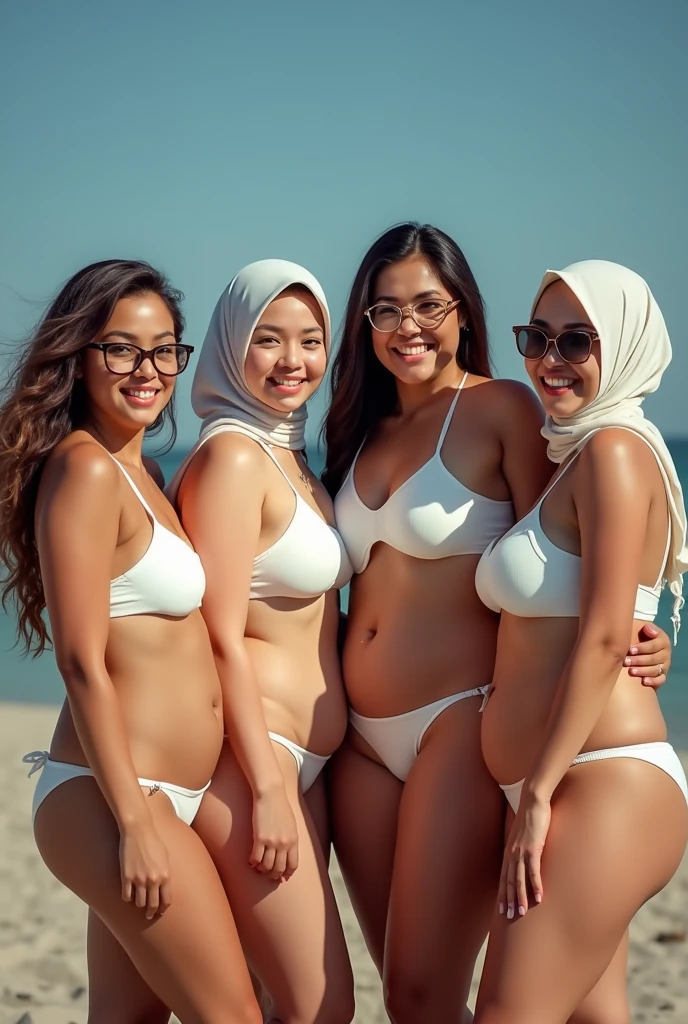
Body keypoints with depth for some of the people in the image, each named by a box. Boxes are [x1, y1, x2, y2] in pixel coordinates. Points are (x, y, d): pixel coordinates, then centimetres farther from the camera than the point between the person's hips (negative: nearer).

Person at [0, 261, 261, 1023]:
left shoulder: (134, 474, 14)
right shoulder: (85, 469, -14)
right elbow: (82, 661, -18)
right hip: (112, 798, -9)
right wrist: (133, 821, -19)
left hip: (156, 796, 9)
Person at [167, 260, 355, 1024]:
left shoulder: (290, 457, 15)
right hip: (248, 759, -9)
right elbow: (222, 639, -17)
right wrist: (265, 789, -18)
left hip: (299, 762, 9)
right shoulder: (232, 454, -13)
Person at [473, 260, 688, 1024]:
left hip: (607, 787, -10)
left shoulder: (614, 450, -10)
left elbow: (603, 639, -17)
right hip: (583, 793, 10)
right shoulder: (572, 456, 18)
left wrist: (537, 795, -17)